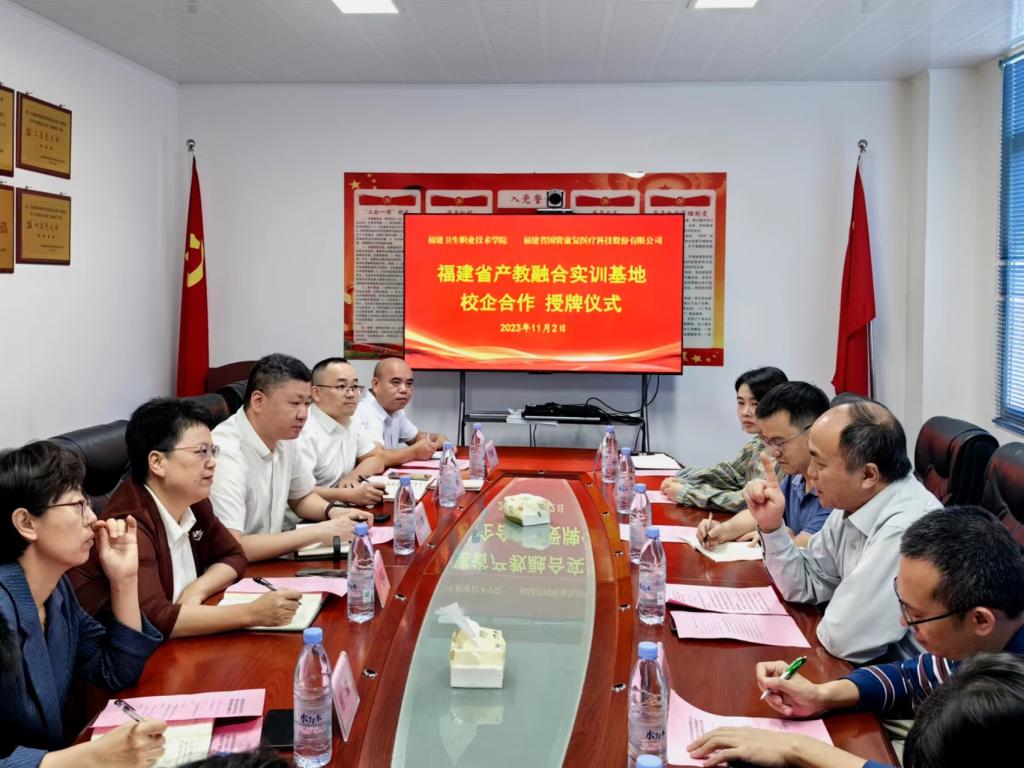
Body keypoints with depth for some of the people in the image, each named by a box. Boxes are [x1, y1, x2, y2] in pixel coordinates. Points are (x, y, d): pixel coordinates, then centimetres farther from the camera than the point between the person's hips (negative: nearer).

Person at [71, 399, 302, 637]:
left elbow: (233, 556, 10)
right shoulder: (131, 525, -22)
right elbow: (154, 619, -32)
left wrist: (197, 590, -8)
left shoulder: (194, 502, -1)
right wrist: (252, 613, -30)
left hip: (172, 647, 7)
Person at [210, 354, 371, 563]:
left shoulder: (284, 438, 0)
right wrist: (318, 533, -25)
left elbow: (302, 498, 17)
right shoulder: (226, 454, -24)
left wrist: (332, 511, -4)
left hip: (271, 564, 7)